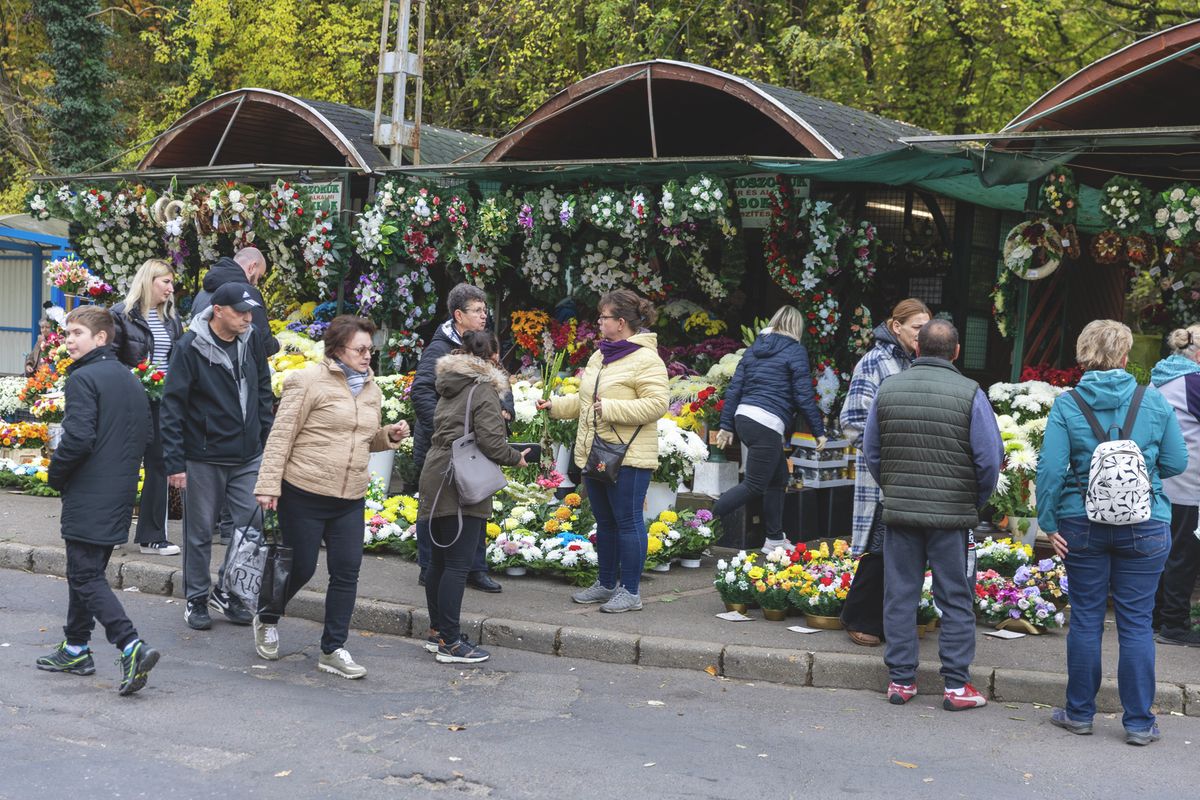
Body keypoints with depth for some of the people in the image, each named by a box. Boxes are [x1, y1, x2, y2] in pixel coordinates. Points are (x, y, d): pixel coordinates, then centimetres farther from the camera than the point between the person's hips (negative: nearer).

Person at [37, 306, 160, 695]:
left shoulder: (84, 378, -14)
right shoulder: (130, 379, 13)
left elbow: (78, 438, -21)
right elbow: (143, 435, 17)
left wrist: (55, 475, -5)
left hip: (88, 499, -9)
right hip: (121, 496, 9)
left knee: (86, 577, -5)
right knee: (86, 572, 19)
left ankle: (132, 647, -17)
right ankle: (76, 649, 28)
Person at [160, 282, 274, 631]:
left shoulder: (250, 342, 2)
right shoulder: (190, 346, -13)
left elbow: (263, 393, 15)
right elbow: (173, 406, -12)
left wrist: (267, 440, 10)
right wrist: (175, 462, -14)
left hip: (248, 457, 5)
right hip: (203, 458, -4)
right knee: (200, 533, 7)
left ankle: (226, 591, 22)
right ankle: (196, 599, 23)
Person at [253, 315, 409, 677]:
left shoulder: (370, 389, 13)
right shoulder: (309, 381, -9)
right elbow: (281, 436, -10)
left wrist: (389, 436, 4)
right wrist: (268, 485, -15)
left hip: (350, 499, 6)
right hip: (304, 495, -6)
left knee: (347, 572, 2)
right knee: (301, 568, 5)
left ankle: (333, 650, 13)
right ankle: (266, 620, 34)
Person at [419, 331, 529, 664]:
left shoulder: (450, 389, 16)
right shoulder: (484, 389, -9)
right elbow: (491, 443, -16)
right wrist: (515, 458, 2)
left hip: (436, 481, 9)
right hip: (461, 487, -9)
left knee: (439, 560, 15)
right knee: (458, 564, -7)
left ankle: (437, 631, 24)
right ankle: (450, 642, -6)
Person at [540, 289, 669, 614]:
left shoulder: (646, 359, -13)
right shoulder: (600, 356, 15)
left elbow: (656, 404, -23)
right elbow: (584, 401, 26)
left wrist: (611, 408, -25)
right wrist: (556, 405, 14)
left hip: (627, 457, -9)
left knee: (628, 522, -3)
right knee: (604, 522, 17)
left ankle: (631, 591, 6)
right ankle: (607, 584, 28)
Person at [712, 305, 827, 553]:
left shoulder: (753, 349, 17)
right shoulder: (796, 351, -3)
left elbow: (734, 389, 13)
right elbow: (804, 396, -6)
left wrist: (726, 426, 16)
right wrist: (819, 431, 2)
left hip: (743, 418, 8)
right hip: (768, 424, -8)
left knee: (779, 477, 19)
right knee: (753, 485, -3)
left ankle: (775, 539, 23)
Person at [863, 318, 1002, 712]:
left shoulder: (888, 389, 2)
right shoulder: (970, 393, -8)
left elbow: (871, 453, 10)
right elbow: (990, 459, -8)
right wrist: (976, 503, 8)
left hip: (898, 512, 3)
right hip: (953, 515, -3)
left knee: (900, 595, 10)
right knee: (956, 601, 6)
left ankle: (900, 680, 16)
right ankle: (957, 686, 10)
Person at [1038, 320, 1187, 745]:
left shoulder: (1066, 405, -6)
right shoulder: (1154, 403, -3)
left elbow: (1051, 469, -9)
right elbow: (1176, 462, 4)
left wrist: (1049, 522, -1)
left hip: (1083, 525, 0)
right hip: (1145, 527, 0)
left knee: (1085, 618, 10)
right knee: (1137, 622, 6)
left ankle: (1079, 712, 20)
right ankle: (1139, 722, 12)